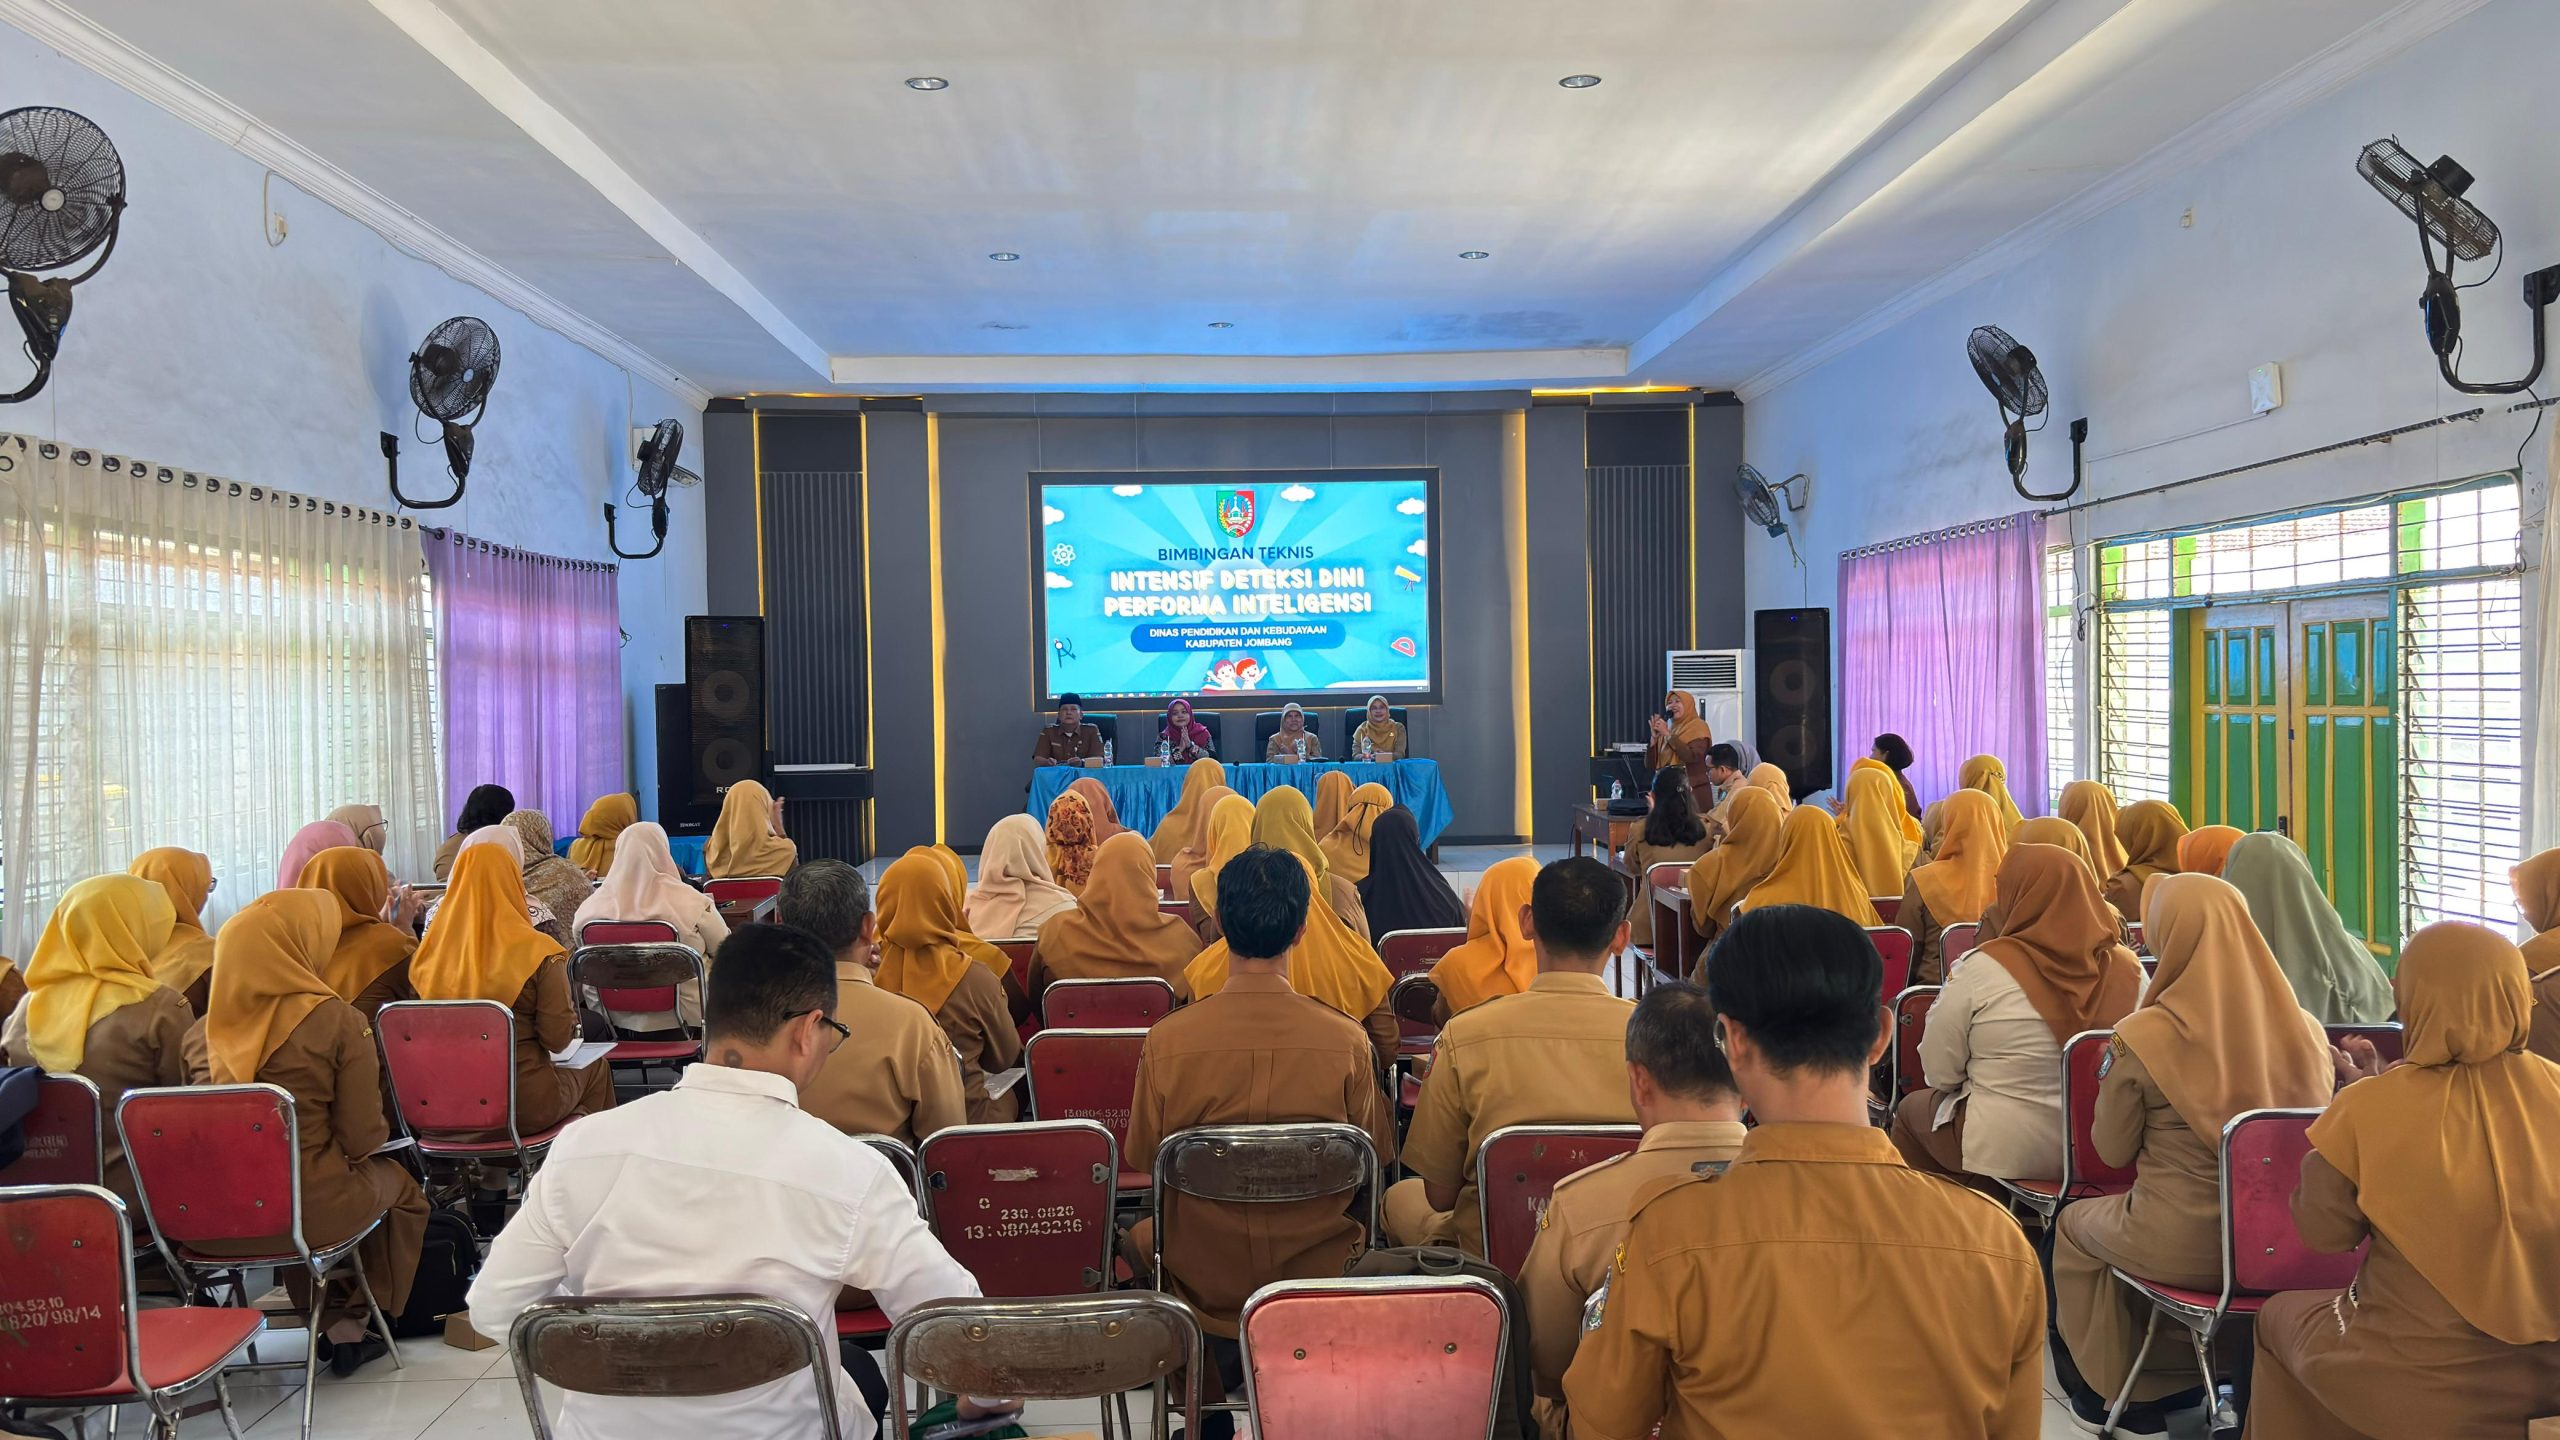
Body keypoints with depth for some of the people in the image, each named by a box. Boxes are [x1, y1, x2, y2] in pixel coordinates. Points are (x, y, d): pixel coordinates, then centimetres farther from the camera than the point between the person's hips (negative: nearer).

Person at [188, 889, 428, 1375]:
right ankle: (360, 1317, 32)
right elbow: (363, 1138, -12)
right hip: (313, 1212, -4)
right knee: (399, 1185, 26)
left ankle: (334, 1324, 34)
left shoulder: (206, 1028, -1)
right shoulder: (337, 1020, -13)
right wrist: (381, 1127, 11)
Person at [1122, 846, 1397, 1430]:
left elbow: (1142, 1162, -3)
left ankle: (1208, 1406, 30)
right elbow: (1373, 1161, -4)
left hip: (1203, 1279, 0)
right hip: (1319, 1274, 0)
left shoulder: (1167, 1039, -18)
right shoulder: (1345, 1039, -19)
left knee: (1140, 1235, 31)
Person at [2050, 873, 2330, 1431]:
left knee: (2074, 1224, 27)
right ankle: (2178, 1381, 44)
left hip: (2181, 1247, -4)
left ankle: (2111, 1388, 42)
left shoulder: (2142, 1037, -17)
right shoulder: (2305, 1030, -6)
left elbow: (2112, 1150, -3)